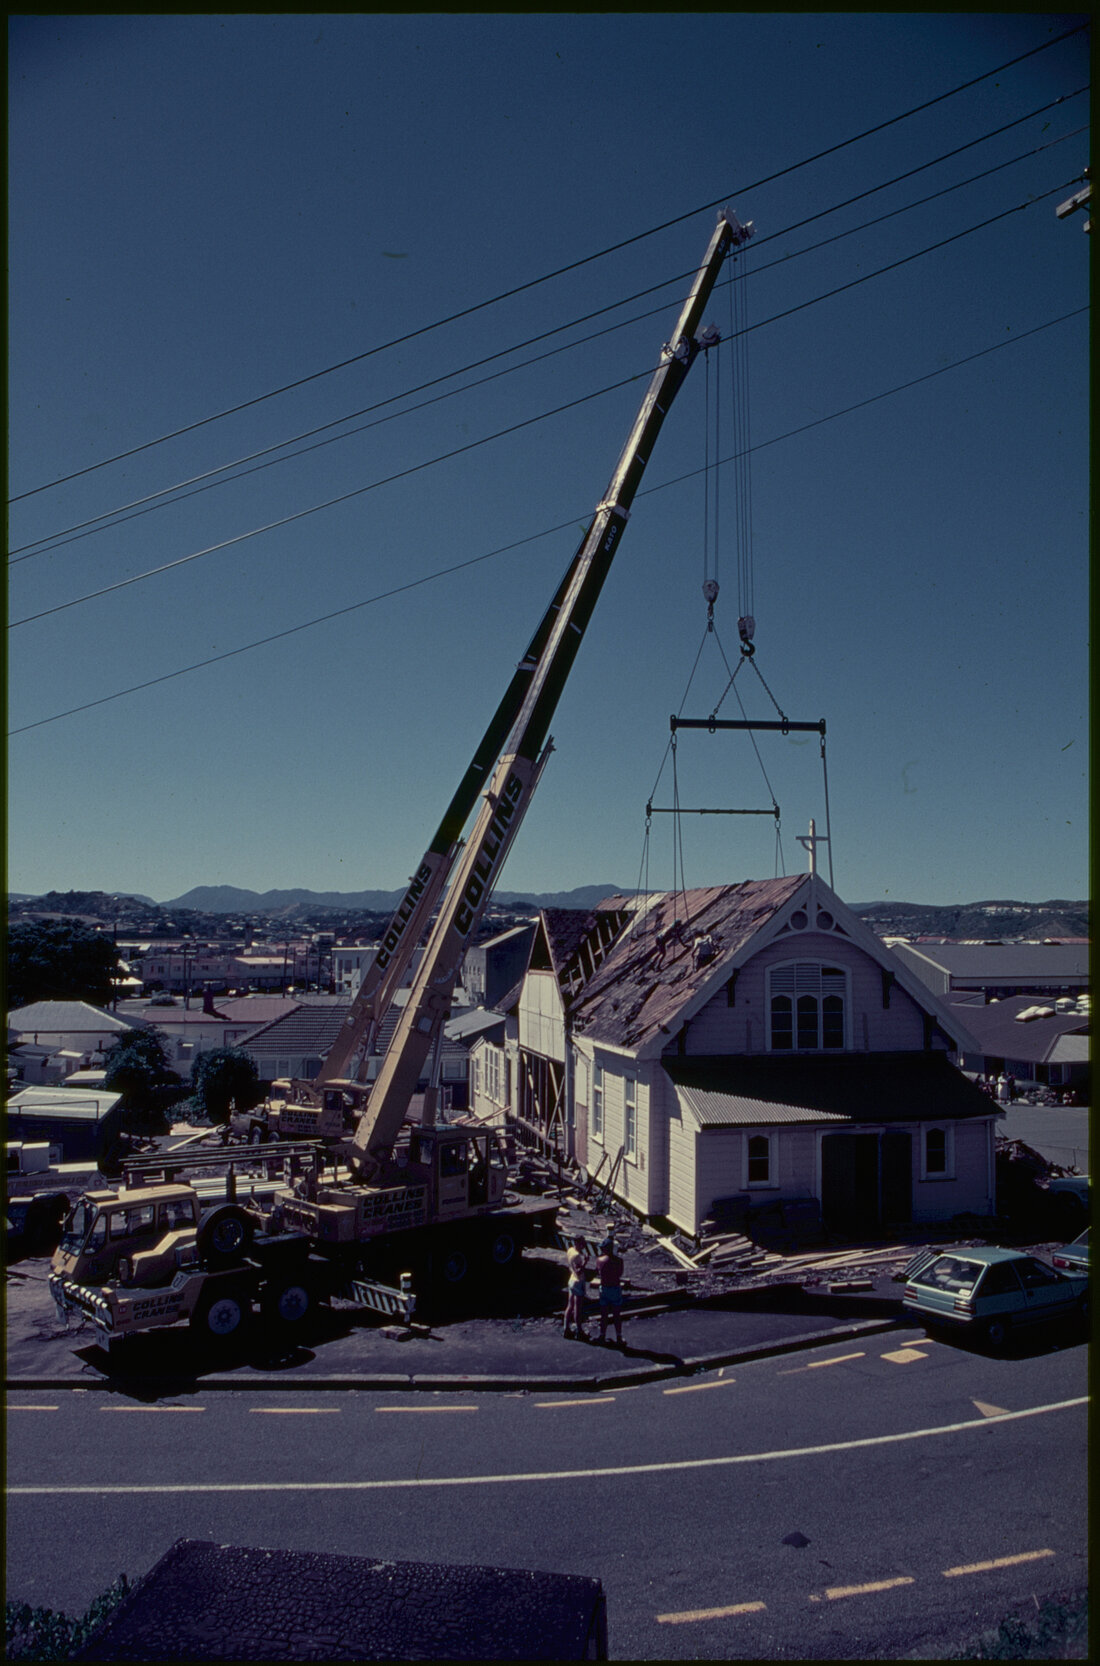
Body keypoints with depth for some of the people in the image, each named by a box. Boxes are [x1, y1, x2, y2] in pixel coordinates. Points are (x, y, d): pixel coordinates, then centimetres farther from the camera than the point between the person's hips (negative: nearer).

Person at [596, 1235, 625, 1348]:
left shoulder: (599, 1259, -13)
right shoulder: (618, 1260, -16)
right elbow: (620, 1274, -2)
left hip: (604, 1289, 1)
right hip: (616, 1288, -1)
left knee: (604, 1315, 15)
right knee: (617, 1316, 12)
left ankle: (602, 1336, 24)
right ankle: (619, 1338, 19)